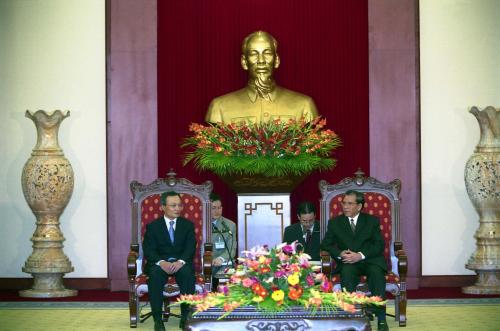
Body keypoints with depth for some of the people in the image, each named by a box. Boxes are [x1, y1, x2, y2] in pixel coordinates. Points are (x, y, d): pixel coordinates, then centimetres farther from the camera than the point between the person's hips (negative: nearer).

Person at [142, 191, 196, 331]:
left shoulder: (188, 225, 11)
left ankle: (185, 318, -27)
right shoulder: (152, 226, 8)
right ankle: (157, 319, -29)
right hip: (159, 263, -1)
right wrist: (161, 262, -23)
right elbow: (148, 250, -2)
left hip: (181, 263, 1)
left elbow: (190, 248, 0)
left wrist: (180, 262, -21)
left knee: (188, 274, -33)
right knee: (155, 275, -34)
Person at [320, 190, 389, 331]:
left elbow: (379, 245, 1)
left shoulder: (372, 221, 11)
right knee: (347, 272, -35)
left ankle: (381, 318, -31)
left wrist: (360, 255, -16)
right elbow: (326, 244, 8)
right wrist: (340, 253, -13)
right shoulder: (335, 222, 14)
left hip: (370, 260, 0)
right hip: (347, 262, 1)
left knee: (376, 272, -34)